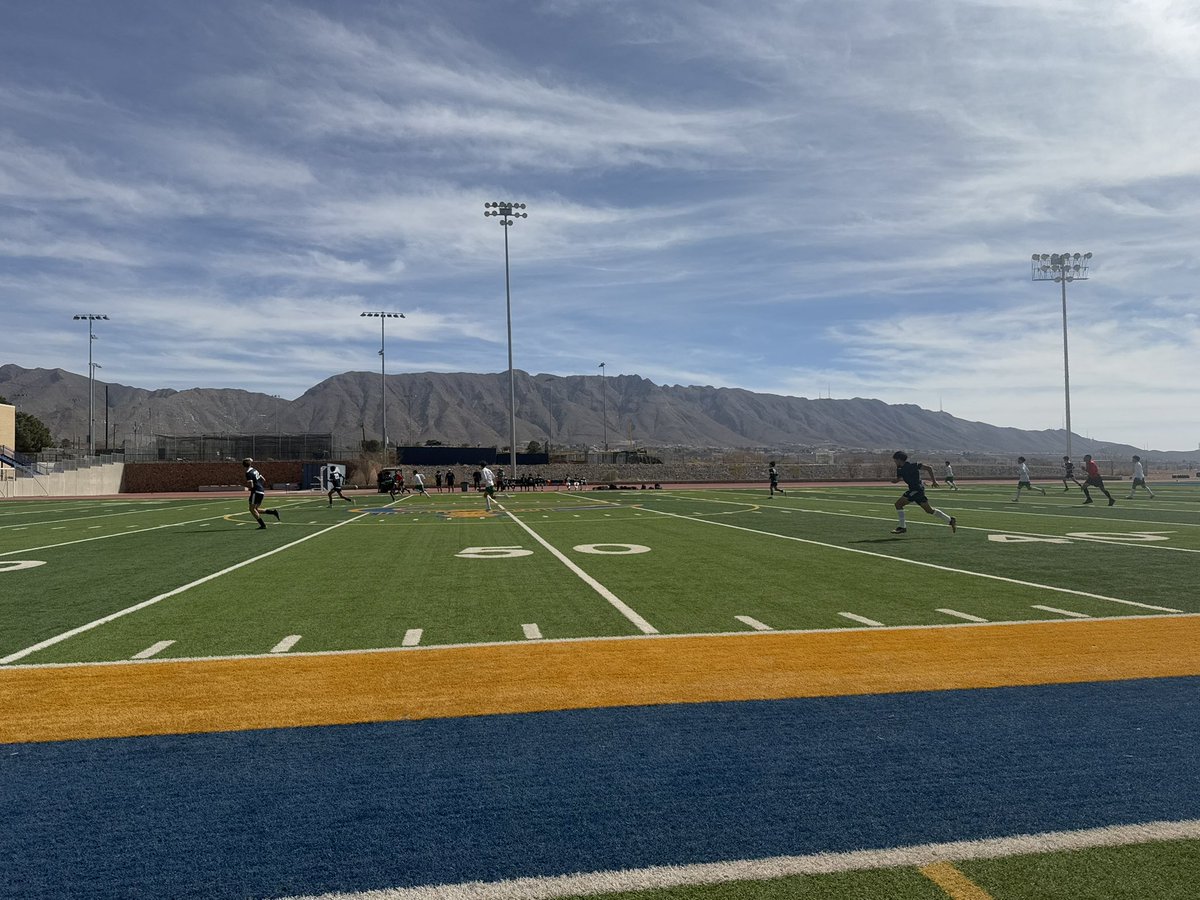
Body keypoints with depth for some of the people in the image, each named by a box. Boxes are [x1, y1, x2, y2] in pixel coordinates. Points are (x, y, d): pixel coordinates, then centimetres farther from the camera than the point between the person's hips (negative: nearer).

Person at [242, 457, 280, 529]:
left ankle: (262, 525, -3)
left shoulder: (248, 473, -13)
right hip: (262, 491, 9)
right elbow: (264, 480, 18)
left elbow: (251, 485, -18)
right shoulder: (255, 470, 13)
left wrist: (247, 487, 3)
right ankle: (273, 512, 6)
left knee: (252, 509, -1)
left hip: (256, 492, -9)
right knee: (256, 509, 15)